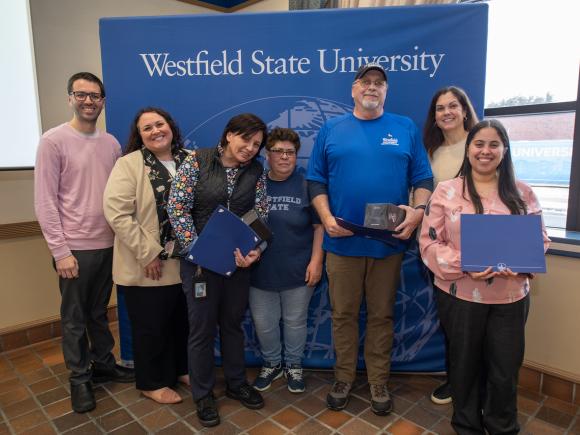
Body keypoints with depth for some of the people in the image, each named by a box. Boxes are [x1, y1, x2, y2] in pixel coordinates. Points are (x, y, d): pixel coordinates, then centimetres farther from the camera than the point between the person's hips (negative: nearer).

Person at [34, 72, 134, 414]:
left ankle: (104, 364, 35)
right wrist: (60, 250, -13)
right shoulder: (54, 141, -7)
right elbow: (45, 202, -10)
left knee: (100, 312, 18)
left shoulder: (112, 143, 7)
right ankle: (80, 378, 25)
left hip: (107, 245, 4)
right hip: (74, 247, -4)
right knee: (74, 318, 9)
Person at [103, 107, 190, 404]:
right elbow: (116, 213, -18)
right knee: (150, 326, 10)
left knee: (183, 322, 19)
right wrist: (148, 253, -19)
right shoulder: (128, 165, -9)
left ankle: (182, 369, 42)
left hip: (185, 262, 5)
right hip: (147, 266, -4)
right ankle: (152, 383, 31)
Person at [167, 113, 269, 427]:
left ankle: (236, 384, 37)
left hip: (238, 260, 3)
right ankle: (203, 395, 28)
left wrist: (255, 251, -17)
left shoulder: (256, 172, 2)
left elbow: (260, 216, 0)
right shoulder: (196, 161, -7)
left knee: (233, 323, 17)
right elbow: (177, 208, -11)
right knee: (202, 328, 8)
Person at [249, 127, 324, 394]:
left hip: (297, 271, -1)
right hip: (260, 270, 2)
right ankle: (271, 364, 39)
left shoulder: (306, 185, -5)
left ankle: (294, 366, 38)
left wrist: (316, 261, -9)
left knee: (295, 322, 14)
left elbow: (319, 225, -3)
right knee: (264, 323, 14)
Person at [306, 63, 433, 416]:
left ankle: (379, 382, 29)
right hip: (342, 242, 0)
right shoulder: (331, 130, 7)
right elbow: (317, 181, 5)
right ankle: (344, 378, 29)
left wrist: (419, 210, -13)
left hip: (389, 241, 0)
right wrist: (327, 218, -9)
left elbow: (423, 178, 5)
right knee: (343, 314, 11)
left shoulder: (406, 129, 8)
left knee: (382, 316, 11)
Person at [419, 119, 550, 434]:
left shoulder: (522, 193, 5)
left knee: (505, 368, 13)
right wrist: (463, 266, -20)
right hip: (460, 296, -2)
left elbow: (540, 239, 8)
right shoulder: (446, 191, -3)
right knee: (465, 365, 14)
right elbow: (430, 243, -6)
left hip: (511, 297, 2)